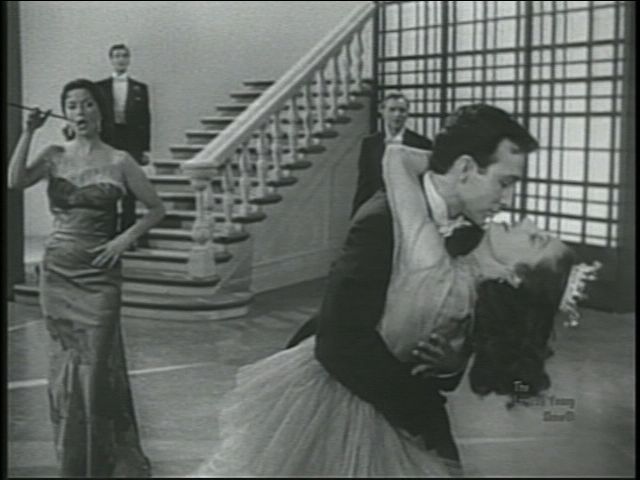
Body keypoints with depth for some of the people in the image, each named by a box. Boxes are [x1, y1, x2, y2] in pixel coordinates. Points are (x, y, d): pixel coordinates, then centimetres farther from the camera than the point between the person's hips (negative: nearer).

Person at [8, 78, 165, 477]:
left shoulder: (118, 161, -2)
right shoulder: (55, 156, 4)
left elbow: (157, 208, 3)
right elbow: (14, 181, -14)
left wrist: (124, 239, -9)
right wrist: (29, 132, -14)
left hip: (99, 272, -3)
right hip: (58, 269, 3)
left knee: (96, 364, -3)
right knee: (65, 363, 10)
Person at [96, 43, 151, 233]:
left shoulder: (140, 88, 10)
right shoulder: (99, 87, 9)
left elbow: (145, 120, 7)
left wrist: (145, 149, 1)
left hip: (131, 145, 0)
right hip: (106, 143, 0)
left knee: (129, 194, -2)